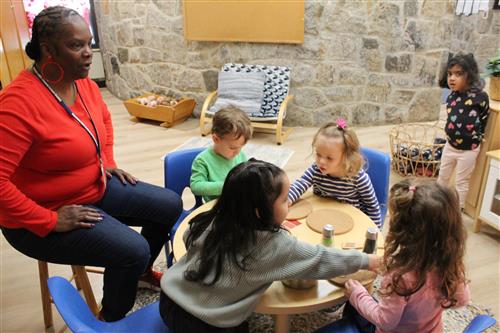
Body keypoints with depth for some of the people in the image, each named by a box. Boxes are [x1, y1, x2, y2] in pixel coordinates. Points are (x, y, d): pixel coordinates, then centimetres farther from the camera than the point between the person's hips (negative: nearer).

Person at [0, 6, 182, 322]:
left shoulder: (84, 83, -2)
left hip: (97, 187, 9)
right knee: (133, 250, -23)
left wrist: (108, 162, 10)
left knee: (170, 205, 6)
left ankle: (141, 272, 33)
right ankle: (112, 320, 11)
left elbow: (104, 119, 20)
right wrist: (50, 221, -25)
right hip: (44, 216, -8)